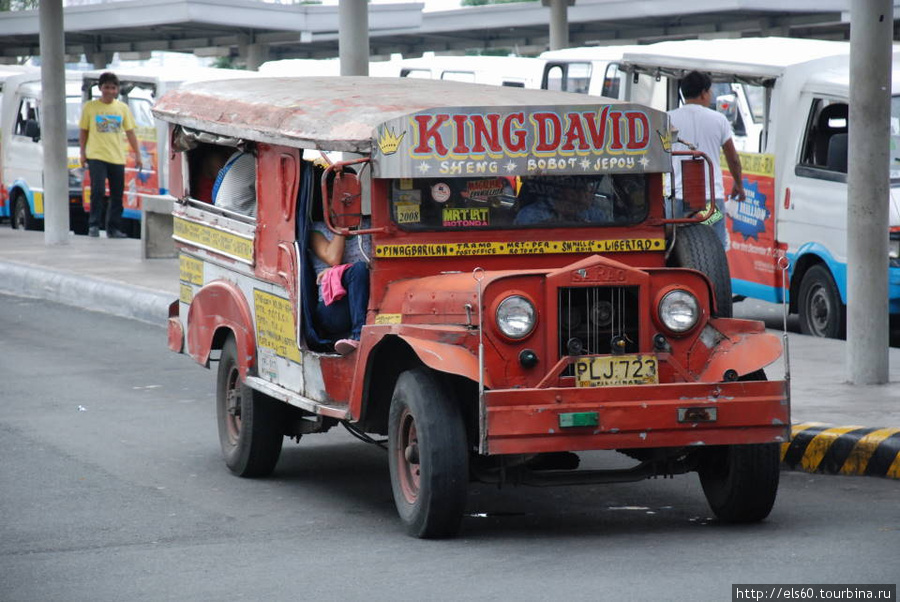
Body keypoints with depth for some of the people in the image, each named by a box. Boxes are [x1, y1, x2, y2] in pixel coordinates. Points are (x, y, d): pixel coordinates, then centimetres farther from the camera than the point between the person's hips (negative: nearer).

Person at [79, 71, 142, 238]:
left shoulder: (123, 108, 10)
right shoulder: (90, 107, 2)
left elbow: (130, 132, 13)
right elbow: (83, 131, 7)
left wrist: (137, 154, 8)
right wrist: (83, 152, 0)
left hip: (117, 158, 3)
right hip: (96, 157, -3)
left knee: (117, 196, 5)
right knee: (98, 190, -14)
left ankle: (113, 228, 12)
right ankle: (94, 226, -6)